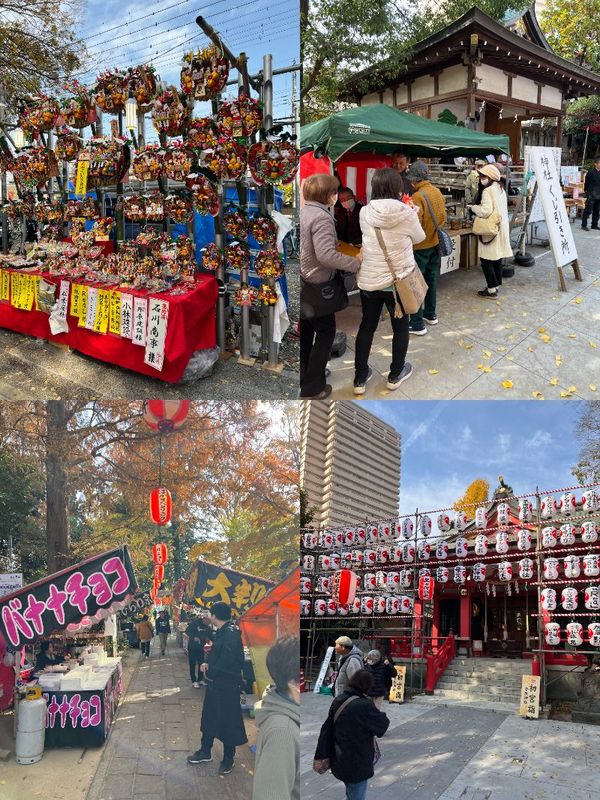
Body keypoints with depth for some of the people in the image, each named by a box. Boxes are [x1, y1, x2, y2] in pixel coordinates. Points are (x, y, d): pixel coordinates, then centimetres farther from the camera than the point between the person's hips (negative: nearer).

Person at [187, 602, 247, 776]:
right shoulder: (222, 632, 7)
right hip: (215, 682, 10)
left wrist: (210, 672, -14)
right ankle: (205, 752, 35)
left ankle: (228, 758, 20)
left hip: (228, 685, -10)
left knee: (227, 721, 5)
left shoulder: (231, 633, -23)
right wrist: (207, 663, 0)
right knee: (209, 717, 19)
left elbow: (226, 661, -28)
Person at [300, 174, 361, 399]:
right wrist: (356, 262, -23)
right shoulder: (321, 218, -22)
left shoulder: (304, 212, 4)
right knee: (325, 333, 6)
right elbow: (326, 256, -32)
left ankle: (304, 375, 36)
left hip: (303, 285, 8)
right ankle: (312, 387, 11)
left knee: (306, 331, 21)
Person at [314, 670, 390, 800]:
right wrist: (380, 714, 8)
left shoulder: (338, 701, -1)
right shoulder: (364, 705, -25)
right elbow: (383, 724, -13)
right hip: (357, 764, -7)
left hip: (340, 761, 7)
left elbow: (326, 730, 3)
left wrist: (321, 756, 8)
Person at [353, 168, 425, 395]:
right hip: (398, 281, -3)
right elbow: (419, 237, 2)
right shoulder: (406, 213, -16)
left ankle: (360, 378, 26)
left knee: (367, 326, 19)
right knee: (400, 327, 19)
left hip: (368, 281, 3)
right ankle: (395, 374, 33)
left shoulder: (365, 213, -8)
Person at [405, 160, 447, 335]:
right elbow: (443, 217, 9)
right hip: (435, 243, 8)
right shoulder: (437, 191, 2)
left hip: (421, 246, -8)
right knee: (431, 280, 20)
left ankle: (417, 324, 1)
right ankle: (431, 314, 33)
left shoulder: (418, 196, -22)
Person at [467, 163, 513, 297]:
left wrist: (473, 207, -8)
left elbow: (485, 211, -23)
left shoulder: (487, 191, -17)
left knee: (486, 260, -2)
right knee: (497, 258, 14)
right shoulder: (501, 188, 11)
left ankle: (492, 289, -1)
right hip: (501, 226, 9)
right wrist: (478, 206, 15)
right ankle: (496, 284, 22)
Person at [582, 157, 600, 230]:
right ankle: (584, 225, -1)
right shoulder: (590, 172, -6)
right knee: (588, 210, -6)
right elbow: (586, 183, -1)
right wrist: (586, 191, -1)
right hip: (591, 196, -6)